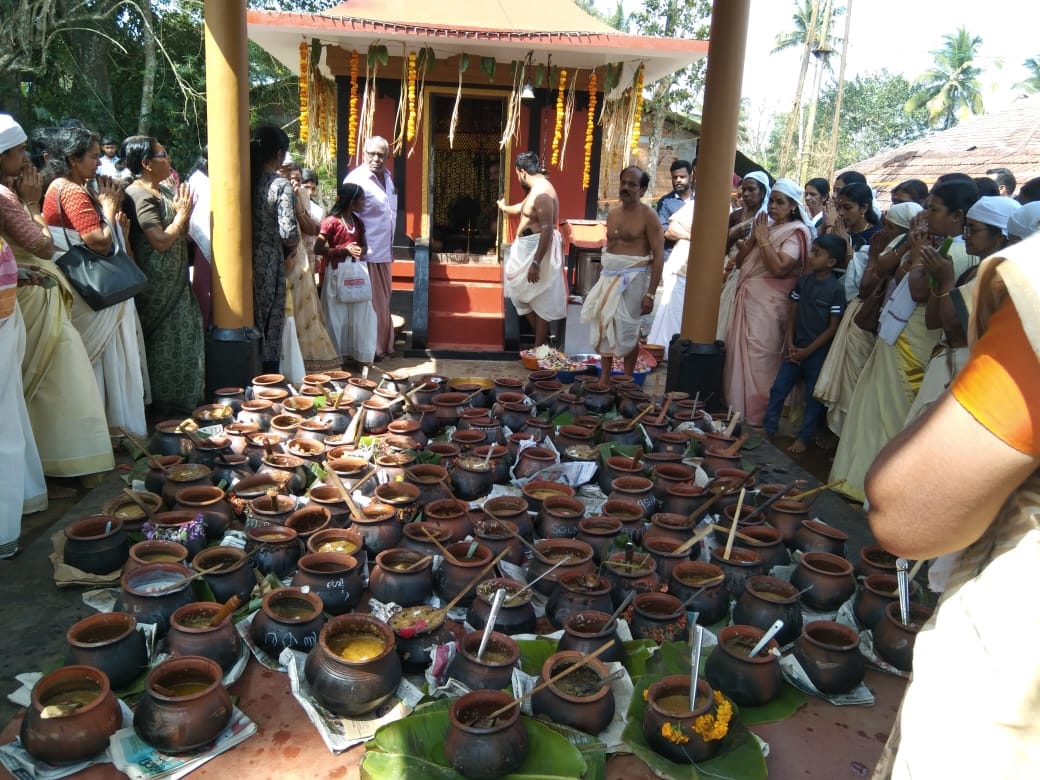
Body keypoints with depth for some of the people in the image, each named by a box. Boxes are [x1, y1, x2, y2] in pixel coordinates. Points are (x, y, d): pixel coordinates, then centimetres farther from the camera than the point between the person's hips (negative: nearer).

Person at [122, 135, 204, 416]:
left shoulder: (163, 190, 10)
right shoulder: (140, 196, -18)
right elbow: (161, 241, -23)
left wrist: (184, 211, 3)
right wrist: (182, 214, -13)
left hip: (175, 280, 9)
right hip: (158, 284, -9)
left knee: (181, 336, 15)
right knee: (165, 340, 0)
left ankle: (184, 398, 26)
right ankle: (167, 404, 11)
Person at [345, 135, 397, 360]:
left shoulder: (387, 176, 12)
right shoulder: (356, 179, -13)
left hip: (384, 252, 8)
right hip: (367, 253, -8)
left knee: (383, 302, 15)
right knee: (372, 304, -3)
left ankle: (384, 347, 25)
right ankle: (372, 350, 6)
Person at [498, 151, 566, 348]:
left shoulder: (542, 193, -21)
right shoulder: (536, 190, 13)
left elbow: (547, 230, -27)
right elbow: (524, 207, 35)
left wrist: (536, 263, -29)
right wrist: (505, 208, 55)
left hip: (538, 250, -11)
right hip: (527, 249, 11)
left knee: (539, 300, -4)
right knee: (523, 294, 15)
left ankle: (539, 347, 3)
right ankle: (541, 338, 22)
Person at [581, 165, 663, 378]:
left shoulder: (648, 215, -7)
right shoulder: (612, 213, 12)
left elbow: (659, 255, -10)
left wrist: (650, 293, -15)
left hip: (632, 278, -6)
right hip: (608, 276, 6)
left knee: (627, 330, -3)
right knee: (603, 327, 6)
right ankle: (604, 379, 17)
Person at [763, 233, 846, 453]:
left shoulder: (836, 289, -12)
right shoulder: (803, 282, 4)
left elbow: (833, 327, -11)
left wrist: (808, 351, -12)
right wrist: (790, 343, -2)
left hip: (818, 351, -5)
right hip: (796, 348, 5)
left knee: (813, 397, 7)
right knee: (778, 389, 6)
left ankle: (804, 438, 19)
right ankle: (767, 430, 18)